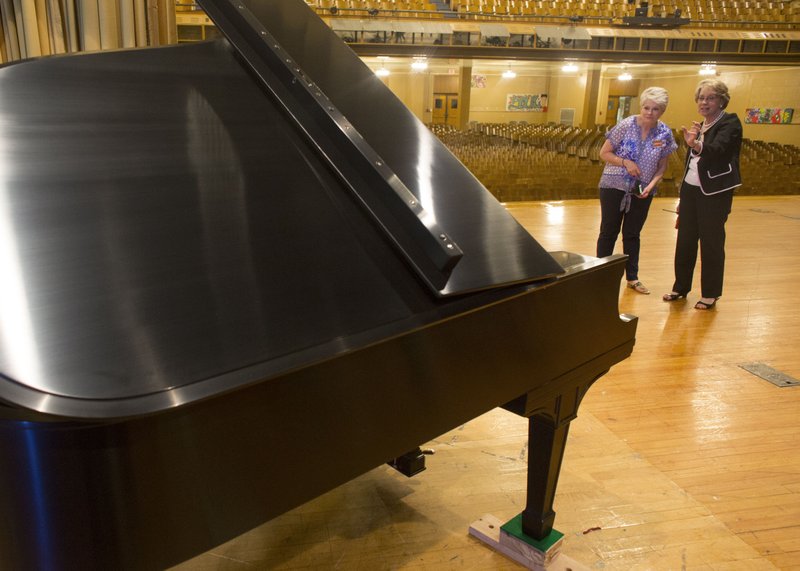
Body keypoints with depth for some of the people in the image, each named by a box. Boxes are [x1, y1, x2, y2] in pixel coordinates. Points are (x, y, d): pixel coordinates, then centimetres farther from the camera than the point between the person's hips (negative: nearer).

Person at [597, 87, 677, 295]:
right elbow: (604, 153, -8)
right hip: (614, 186, -3)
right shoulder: (625, 125, -13)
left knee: (633, 234, 14)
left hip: (642, 192, 3)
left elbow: (662, 167, 3)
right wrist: (625, 162, -22)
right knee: (609, 232, 5)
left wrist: (651, 185, -14)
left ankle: (632, 277, 25)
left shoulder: (665, 133, -3)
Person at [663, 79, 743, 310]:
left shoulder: (730, 122, -8)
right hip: (691, 189, 7)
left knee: (711, 243, 0)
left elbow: (718, 149, -28)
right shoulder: (700, 126, 14)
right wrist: (682, 197, 17)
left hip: (715, 193, -7)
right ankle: (681, 287, 21)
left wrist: (697, 145, -49)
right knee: (685, 240, 9)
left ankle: (710, 294, 11)